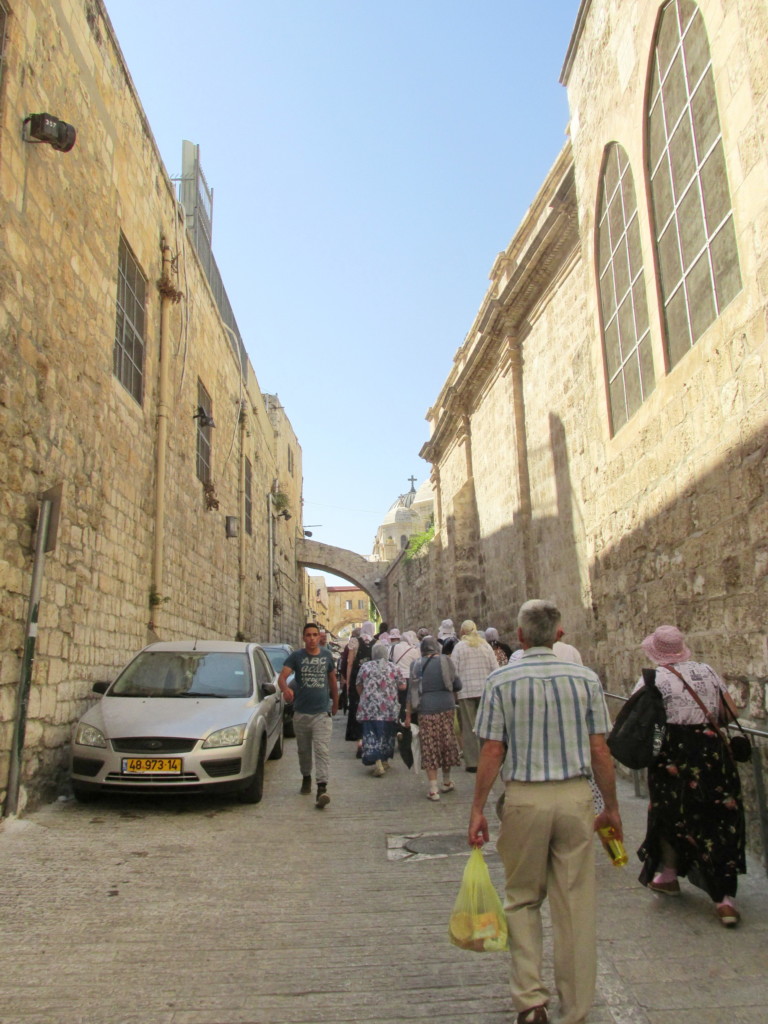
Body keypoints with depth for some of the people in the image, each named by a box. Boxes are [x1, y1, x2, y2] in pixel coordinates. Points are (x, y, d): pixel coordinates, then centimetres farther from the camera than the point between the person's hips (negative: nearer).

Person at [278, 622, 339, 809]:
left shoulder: (327, 656, 5)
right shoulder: (296, 656, -1)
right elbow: (282, 676, -14)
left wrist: (335, 704, 21)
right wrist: (286, 688, -36)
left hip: (322, 712, -1)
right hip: (301, 712, 1)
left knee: (321, 750, -12)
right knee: (303, 750, 16)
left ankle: (322, 789, -17)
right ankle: (306, 777, 39)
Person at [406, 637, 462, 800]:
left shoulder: (417, 665, 3)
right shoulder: (445, 660, 2)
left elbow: (412, 691, 2)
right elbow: (457, 685, 4)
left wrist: (408, 715, 5)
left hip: (426, 709, -1)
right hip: (446, 706, 1)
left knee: (429, 747, 3)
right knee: (447, 742, 16)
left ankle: (433, 790, 2)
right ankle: (447, 782, 32)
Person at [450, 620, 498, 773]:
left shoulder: (459, 647, -2)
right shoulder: (485, 645, 5)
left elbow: (454, 672, -5)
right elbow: (495, 668, 3)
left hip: (466, 691, -2)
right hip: (485, 690, 3)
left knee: (468, 727, 4)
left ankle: (472, 762, 5)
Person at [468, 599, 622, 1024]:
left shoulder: (502, 680, -5)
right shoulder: (585, 678, -1)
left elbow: (491, 753, -6)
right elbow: (600, 752, 1)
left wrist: (477, 809, 3)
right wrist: (611, 808, 13)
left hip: (524, 797, -1)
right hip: (576, 797, 1)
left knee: (522, 899, 17)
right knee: (576, 906, 11)